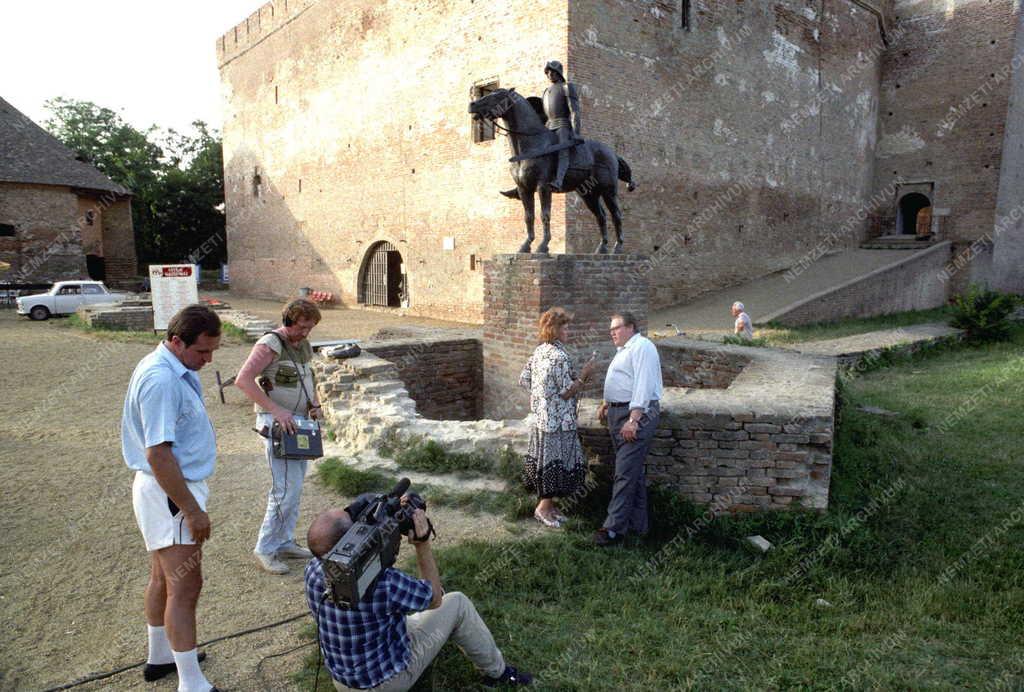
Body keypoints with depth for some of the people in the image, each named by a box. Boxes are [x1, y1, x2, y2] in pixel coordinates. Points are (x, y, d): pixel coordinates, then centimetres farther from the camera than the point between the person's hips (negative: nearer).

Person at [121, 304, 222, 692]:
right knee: (185, 587, -4)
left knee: (164, 578, 21)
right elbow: (158, 456, -27)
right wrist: (192, 510, -22)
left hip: (172, 489, 10)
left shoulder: (177, 369, 6)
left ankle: (160, 657, 38)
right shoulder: (161, 380, -26)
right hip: (170, 494, -10)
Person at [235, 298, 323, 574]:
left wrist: (314, 403, 5)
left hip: (299, 422, 9)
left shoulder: (304, 344, 10)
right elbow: (243, 380, -25)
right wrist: (276, 410, -28)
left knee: (294, 488, 14)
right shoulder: (270, 345, -16)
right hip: (277, 424, -8)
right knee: (285, 491, -9)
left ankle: (284, 542, 26)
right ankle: (265, 549, 5)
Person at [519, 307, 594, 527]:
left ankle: (547, 504, 25)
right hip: (559, 419, -9)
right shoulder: (560, 356, -19)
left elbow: (524, 380, 13)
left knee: (544, 458, 14)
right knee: (557, 461, 1)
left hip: (540, 416, 9)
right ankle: (544, 507, 8)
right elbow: (567, 392, -19)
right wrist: (584, 376, -9)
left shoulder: (538, 351, 7)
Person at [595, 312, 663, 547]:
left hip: (637, 414, -11)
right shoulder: (623, 350, 22)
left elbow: (643, 385, -21)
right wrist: (606, 404, 24)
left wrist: (633, 420, -26)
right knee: (634, 471, 14)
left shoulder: (641, 347, -11)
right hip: (619, 413, 11)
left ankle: (614, 528, -8)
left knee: (625, 474, -10)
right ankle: (638, 524, 21)